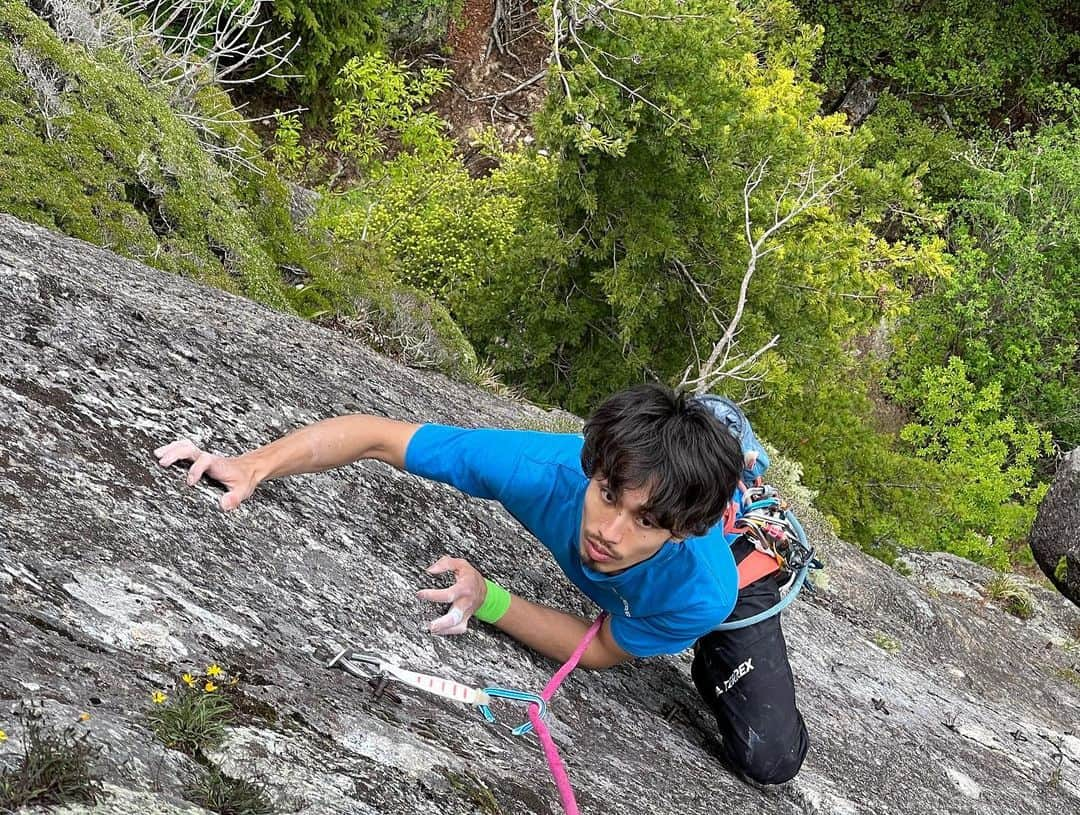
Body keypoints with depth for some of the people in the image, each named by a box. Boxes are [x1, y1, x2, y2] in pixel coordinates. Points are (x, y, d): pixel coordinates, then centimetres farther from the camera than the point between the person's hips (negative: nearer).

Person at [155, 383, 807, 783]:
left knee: (769, 760, -10)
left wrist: (487, 601, -41)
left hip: (739, 554, -2)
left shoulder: (703, 592, -46)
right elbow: (377, 435, -37)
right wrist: (251, 467, -48)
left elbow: (601, 649, -27)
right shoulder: (548, 468, -45)